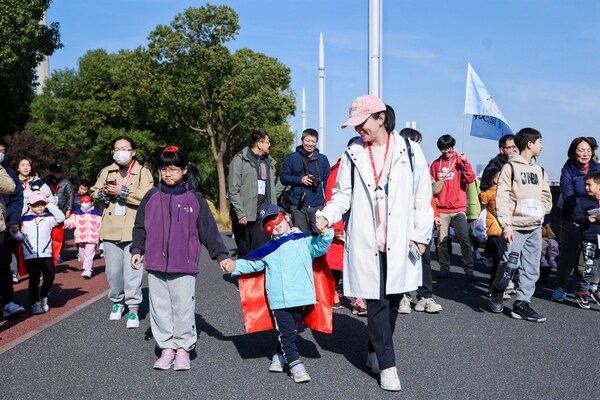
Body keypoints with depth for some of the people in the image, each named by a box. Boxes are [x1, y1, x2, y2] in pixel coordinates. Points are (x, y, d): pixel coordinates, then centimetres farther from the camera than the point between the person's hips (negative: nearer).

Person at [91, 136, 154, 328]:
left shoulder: (143, 172, 1)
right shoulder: (106, 172, 15)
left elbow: (147, 197, -13)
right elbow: (94, 193, 17)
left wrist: (123, 192, -19)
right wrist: (103, 192, -6)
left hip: (134, 229, -4)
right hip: (111, 229, 4)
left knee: (132, 271, -7)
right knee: (113, 271, 10)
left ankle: (133, 308, 0)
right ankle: (117, 301, 29)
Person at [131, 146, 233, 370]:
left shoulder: (195, 199, 1)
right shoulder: (152, 197, 6)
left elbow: (208, 229, 3)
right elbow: (140, 227, 14)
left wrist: (221, 255, -1)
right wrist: (137, 250, 4)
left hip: (184, 267, -2)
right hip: (155, 266, 3)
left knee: (184, 308, 2)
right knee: (160, 308, 9)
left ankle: (183, 349, 14)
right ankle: (167, 347, 20)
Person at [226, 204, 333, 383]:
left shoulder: (304, 241, 5)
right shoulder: (268, 249, 11)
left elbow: (319, 247, -5)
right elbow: (252, 263, 16)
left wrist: (324, 235, -21)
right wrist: (236, 266, 5)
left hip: (299, 296, 0)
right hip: (279, 299, 0)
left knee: (290, 330, 14)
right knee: (287, 332, -3)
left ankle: (280, 356, 33)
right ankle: (295, 365, 1)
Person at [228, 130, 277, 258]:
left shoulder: (268, 162, 18)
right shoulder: (240, 160, -3)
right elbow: (233, 191, -9)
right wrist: (241, 213, -16)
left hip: (263, 215, 5)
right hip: (245, 216, -5)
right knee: (244, 253, 3)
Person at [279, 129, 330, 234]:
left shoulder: (323, 159, 13)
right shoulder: (292, 158, 7)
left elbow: (328, 180, 12)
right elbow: (283, 177, 4)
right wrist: (300, 180, -10)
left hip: (318, 205, 1)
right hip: (298, 206, -1)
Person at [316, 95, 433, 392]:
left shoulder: (408, 151, 2)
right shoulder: (353, 154, 5)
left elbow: (422, 196, 4)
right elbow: (343, 194, 6)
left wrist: (421, 233, 0)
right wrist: (327, 215, -12)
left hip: (399, 242, 1)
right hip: (366, 242, 0)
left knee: (392, 301, 10)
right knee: (376, 302, -1)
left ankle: (375, 353, 30)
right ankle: (387, 365, 8)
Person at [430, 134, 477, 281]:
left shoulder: (460, 161, 2)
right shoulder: (436, 164, 9)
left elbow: (471, 179, -9)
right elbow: (431, 183, 15)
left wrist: (465, 162, -19)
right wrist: (433, 197, 0)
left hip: (459, 208, -2)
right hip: (441, 209, 2)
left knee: (464, 239, -6)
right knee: (442, 240, 4)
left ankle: (469, 270, -2)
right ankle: (444, 268, 15)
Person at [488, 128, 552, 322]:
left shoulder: (540, 171, 16)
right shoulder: (510, 167, -4)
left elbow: (546, 196, 21)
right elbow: (502, 198, -10)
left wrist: (541, 211, 1)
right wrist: (506, 225, -17)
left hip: (535, 228, 7)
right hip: (516, 227, -6)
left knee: (531, 268, 5)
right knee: (510, 264, -4)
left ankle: (521, 305, 12)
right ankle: (497, 293, 21)